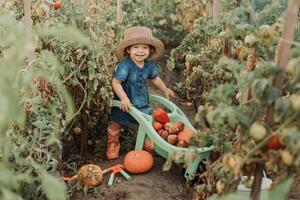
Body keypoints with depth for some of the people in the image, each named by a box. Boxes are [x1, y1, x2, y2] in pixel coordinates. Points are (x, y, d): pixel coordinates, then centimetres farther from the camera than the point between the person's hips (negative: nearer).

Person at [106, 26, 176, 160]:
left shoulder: (149, 65, -6)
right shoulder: (125, 65, -27)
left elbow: (154, 78, 13)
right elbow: (115, 82, -28)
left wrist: (165, 90, 20)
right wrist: (124, 98, -36)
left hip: (142, 101, 5)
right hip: (124, 103, -5)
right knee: (116, 124, 10)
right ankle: (112, 147, 31)